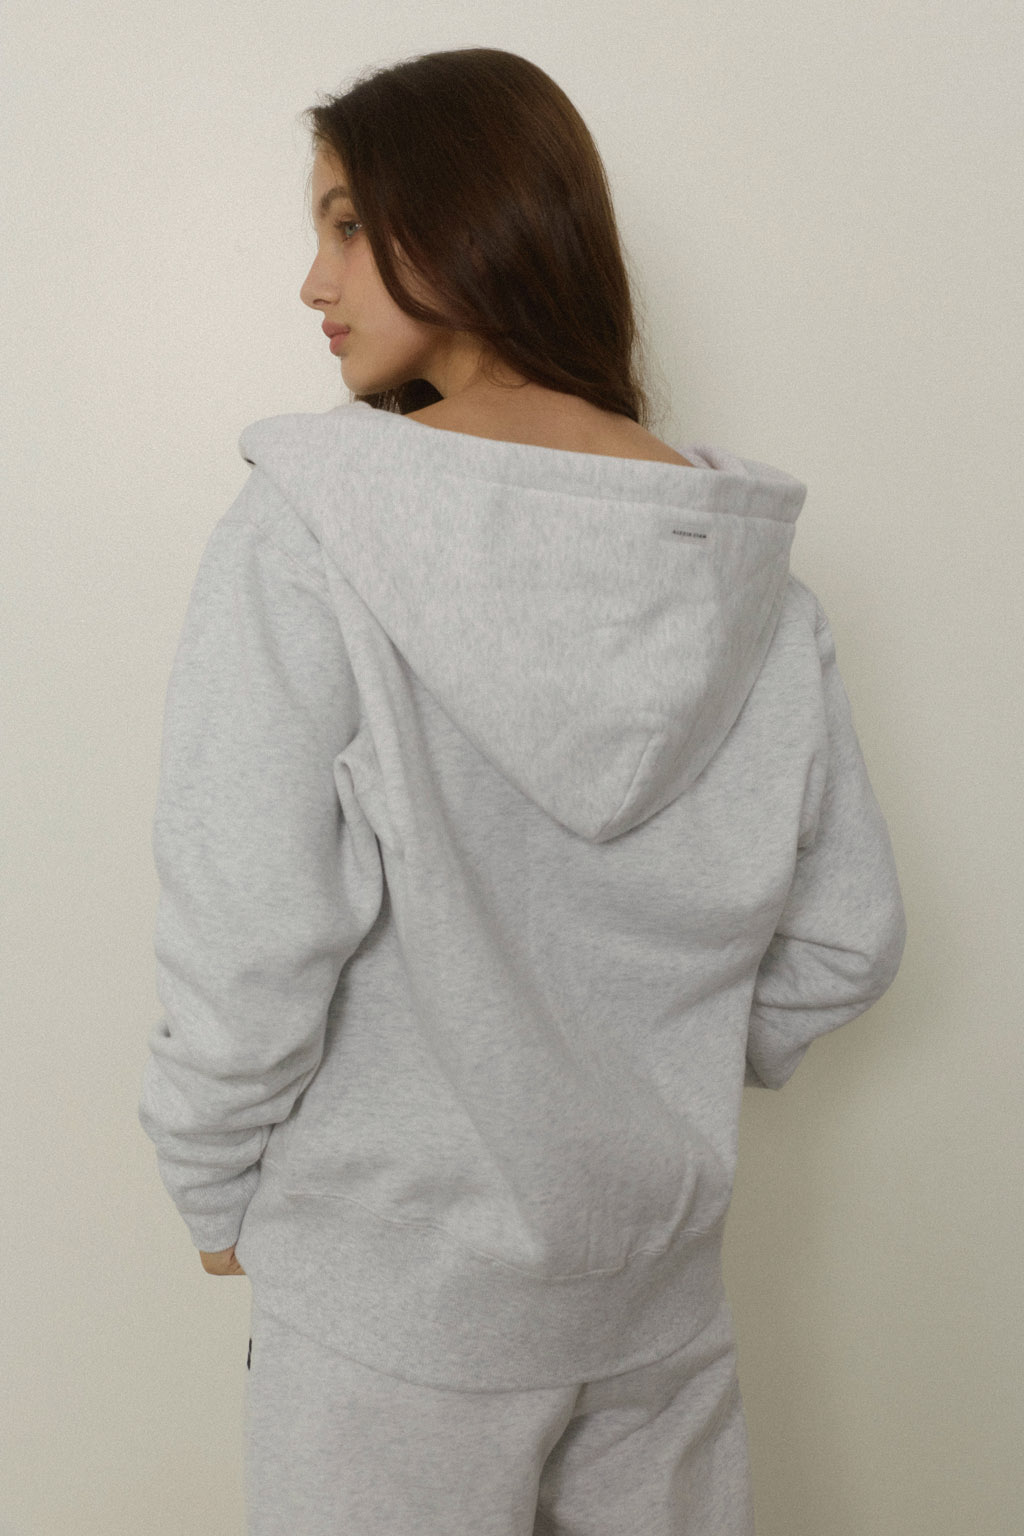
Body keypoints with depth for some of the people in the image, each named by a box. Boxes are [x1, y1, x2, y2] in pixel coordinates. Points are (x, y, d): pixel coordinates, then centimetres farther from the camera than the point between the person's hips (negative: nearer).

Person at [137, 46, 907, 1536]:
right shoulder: (746, 563, -5)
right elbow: (845, 939, 1)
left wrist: (217, 1190, 0)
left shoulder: (301, 536, -19)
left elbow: (246, 951, -19)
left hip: (398, 1287, -3)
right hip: (662, 1276, 4)